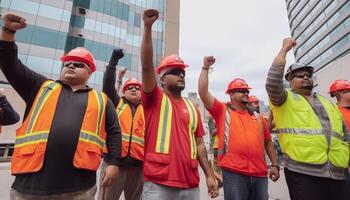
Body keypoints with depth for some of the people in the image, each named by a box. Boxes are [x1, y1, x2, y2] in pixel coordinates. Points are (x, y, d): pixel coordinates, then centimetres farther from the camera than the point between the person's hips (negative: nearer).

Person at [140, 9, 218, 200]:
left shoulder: (192, 108, 10)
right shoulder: (154, 99, -1)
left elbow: (199, 143, 10)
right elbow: (146, 66, -14)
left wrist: (209, 174, 7)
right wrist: (148, 27, -19)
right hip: (158, 183, -4)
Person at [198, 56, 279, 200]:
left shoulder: (257, 117, 14)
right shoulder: (222, 111, 0)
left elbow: (268, 142, 18)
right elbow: (203, 92, -10)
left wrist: (275, 165, 13)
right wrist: (205, 68, -10)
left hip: (259, 173, 5)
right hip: (233, 172, -4)